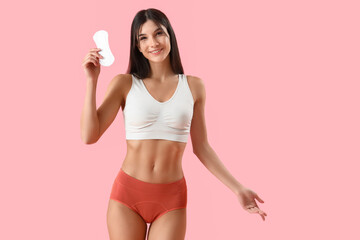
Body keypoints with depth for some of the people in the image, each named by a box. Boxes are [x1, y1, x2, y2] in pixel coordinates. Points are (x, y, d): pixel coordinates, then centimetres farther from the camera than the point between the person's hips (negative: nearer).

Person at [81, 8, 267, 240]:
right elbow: (90, 136, -8)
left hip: (171, 198, 0)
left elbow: (201, 147, 8)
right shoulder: (125, 84, -1)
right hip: (127, 194, 0)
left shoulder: (193, 86, 2)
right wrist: (92, 80, -12)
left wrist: (238, 188, 6)